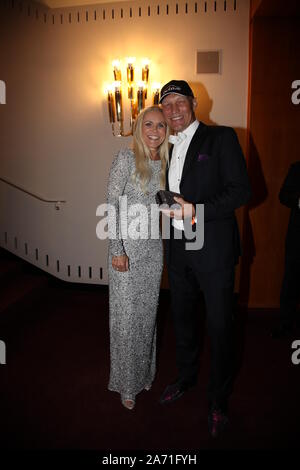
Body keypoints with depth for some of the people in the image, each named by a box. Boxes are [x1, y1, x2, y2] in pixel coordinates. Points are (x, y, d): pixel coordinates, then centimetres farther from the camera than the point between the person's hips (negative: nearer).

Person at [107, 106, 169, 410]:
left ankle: (145, 372, 36)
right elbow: (111, 205, -13)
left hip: (153, 246, 6)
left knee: (148, 311, 15)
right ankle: (127, 382, 24)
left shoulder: (164, 163, 9)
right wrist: (117, 250, -17)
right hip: (127, 246, -5)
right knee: (126, 314, 4)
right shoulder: (126, 159, -9)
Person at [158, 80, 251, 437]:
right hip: (177, 248, 6)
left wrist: (196, 211, -21)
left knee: (219, 326, 6)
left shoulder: (221, 138, -5)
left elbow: (241, 190, -13)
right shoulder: (167, 148, 13)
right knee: (182, 318, 20)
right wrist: (166, 205, 2)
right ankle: (185, 378, 43)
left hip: (213, 249, -6)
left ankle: (218, 399, 28)